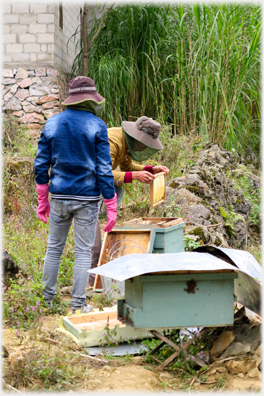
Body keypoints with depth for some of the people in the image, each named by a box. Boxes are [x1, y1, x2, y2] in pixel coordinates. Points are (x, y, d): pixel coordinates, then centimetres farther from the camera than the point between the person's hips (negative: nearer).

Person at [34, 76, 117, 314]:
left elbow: (41, 164, 6)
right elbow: (104, 169, -10)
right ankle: (78, 304, 9)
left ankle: (48, 299, 21)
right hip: (87, 198, -3)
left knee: (54, 248, 15)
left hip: (59, 197, 3)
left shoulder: (52, 124, 4)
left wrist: (43, 199, 14)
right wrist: (111, 207, -5)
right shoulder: (97, 126, -7)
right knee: (83, 251, 5)